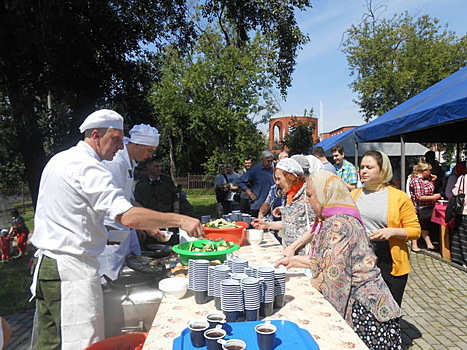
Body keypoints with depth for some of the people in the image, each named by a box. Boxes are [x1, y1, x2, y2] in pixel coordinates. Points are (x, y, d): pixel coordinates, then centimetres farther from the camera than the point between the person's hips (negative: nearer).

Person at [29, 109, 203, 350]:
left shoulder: (59, 159, 13)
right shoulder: (88, 167, -17)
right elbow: (128, 217, -28)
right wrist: (181, 220, -25)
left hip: (45, 263, 10)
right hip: (72, 269, -10)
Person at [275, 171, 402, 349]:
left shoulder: (339, 223, -22)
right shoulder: (330, 221, 9)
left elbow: (332, 273, -23)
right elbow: (323, 260, 14)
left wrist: (312, 284, -6)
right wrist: (294, 260, 16)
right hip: (351, 303, 9)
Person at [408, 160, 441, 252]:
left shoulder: (425, 179, 5)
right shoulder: (416, 180, -22)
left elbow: (430, 189, 20)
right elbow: (419, 197, -26)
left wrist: (433, 181, 4)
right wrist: (434, 197, -21)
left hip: (427, 208, 9)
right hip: (419, 209, -9)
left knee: (425, 226, 18)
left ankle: (429, 244, 29)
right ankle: (414, 245, 17)